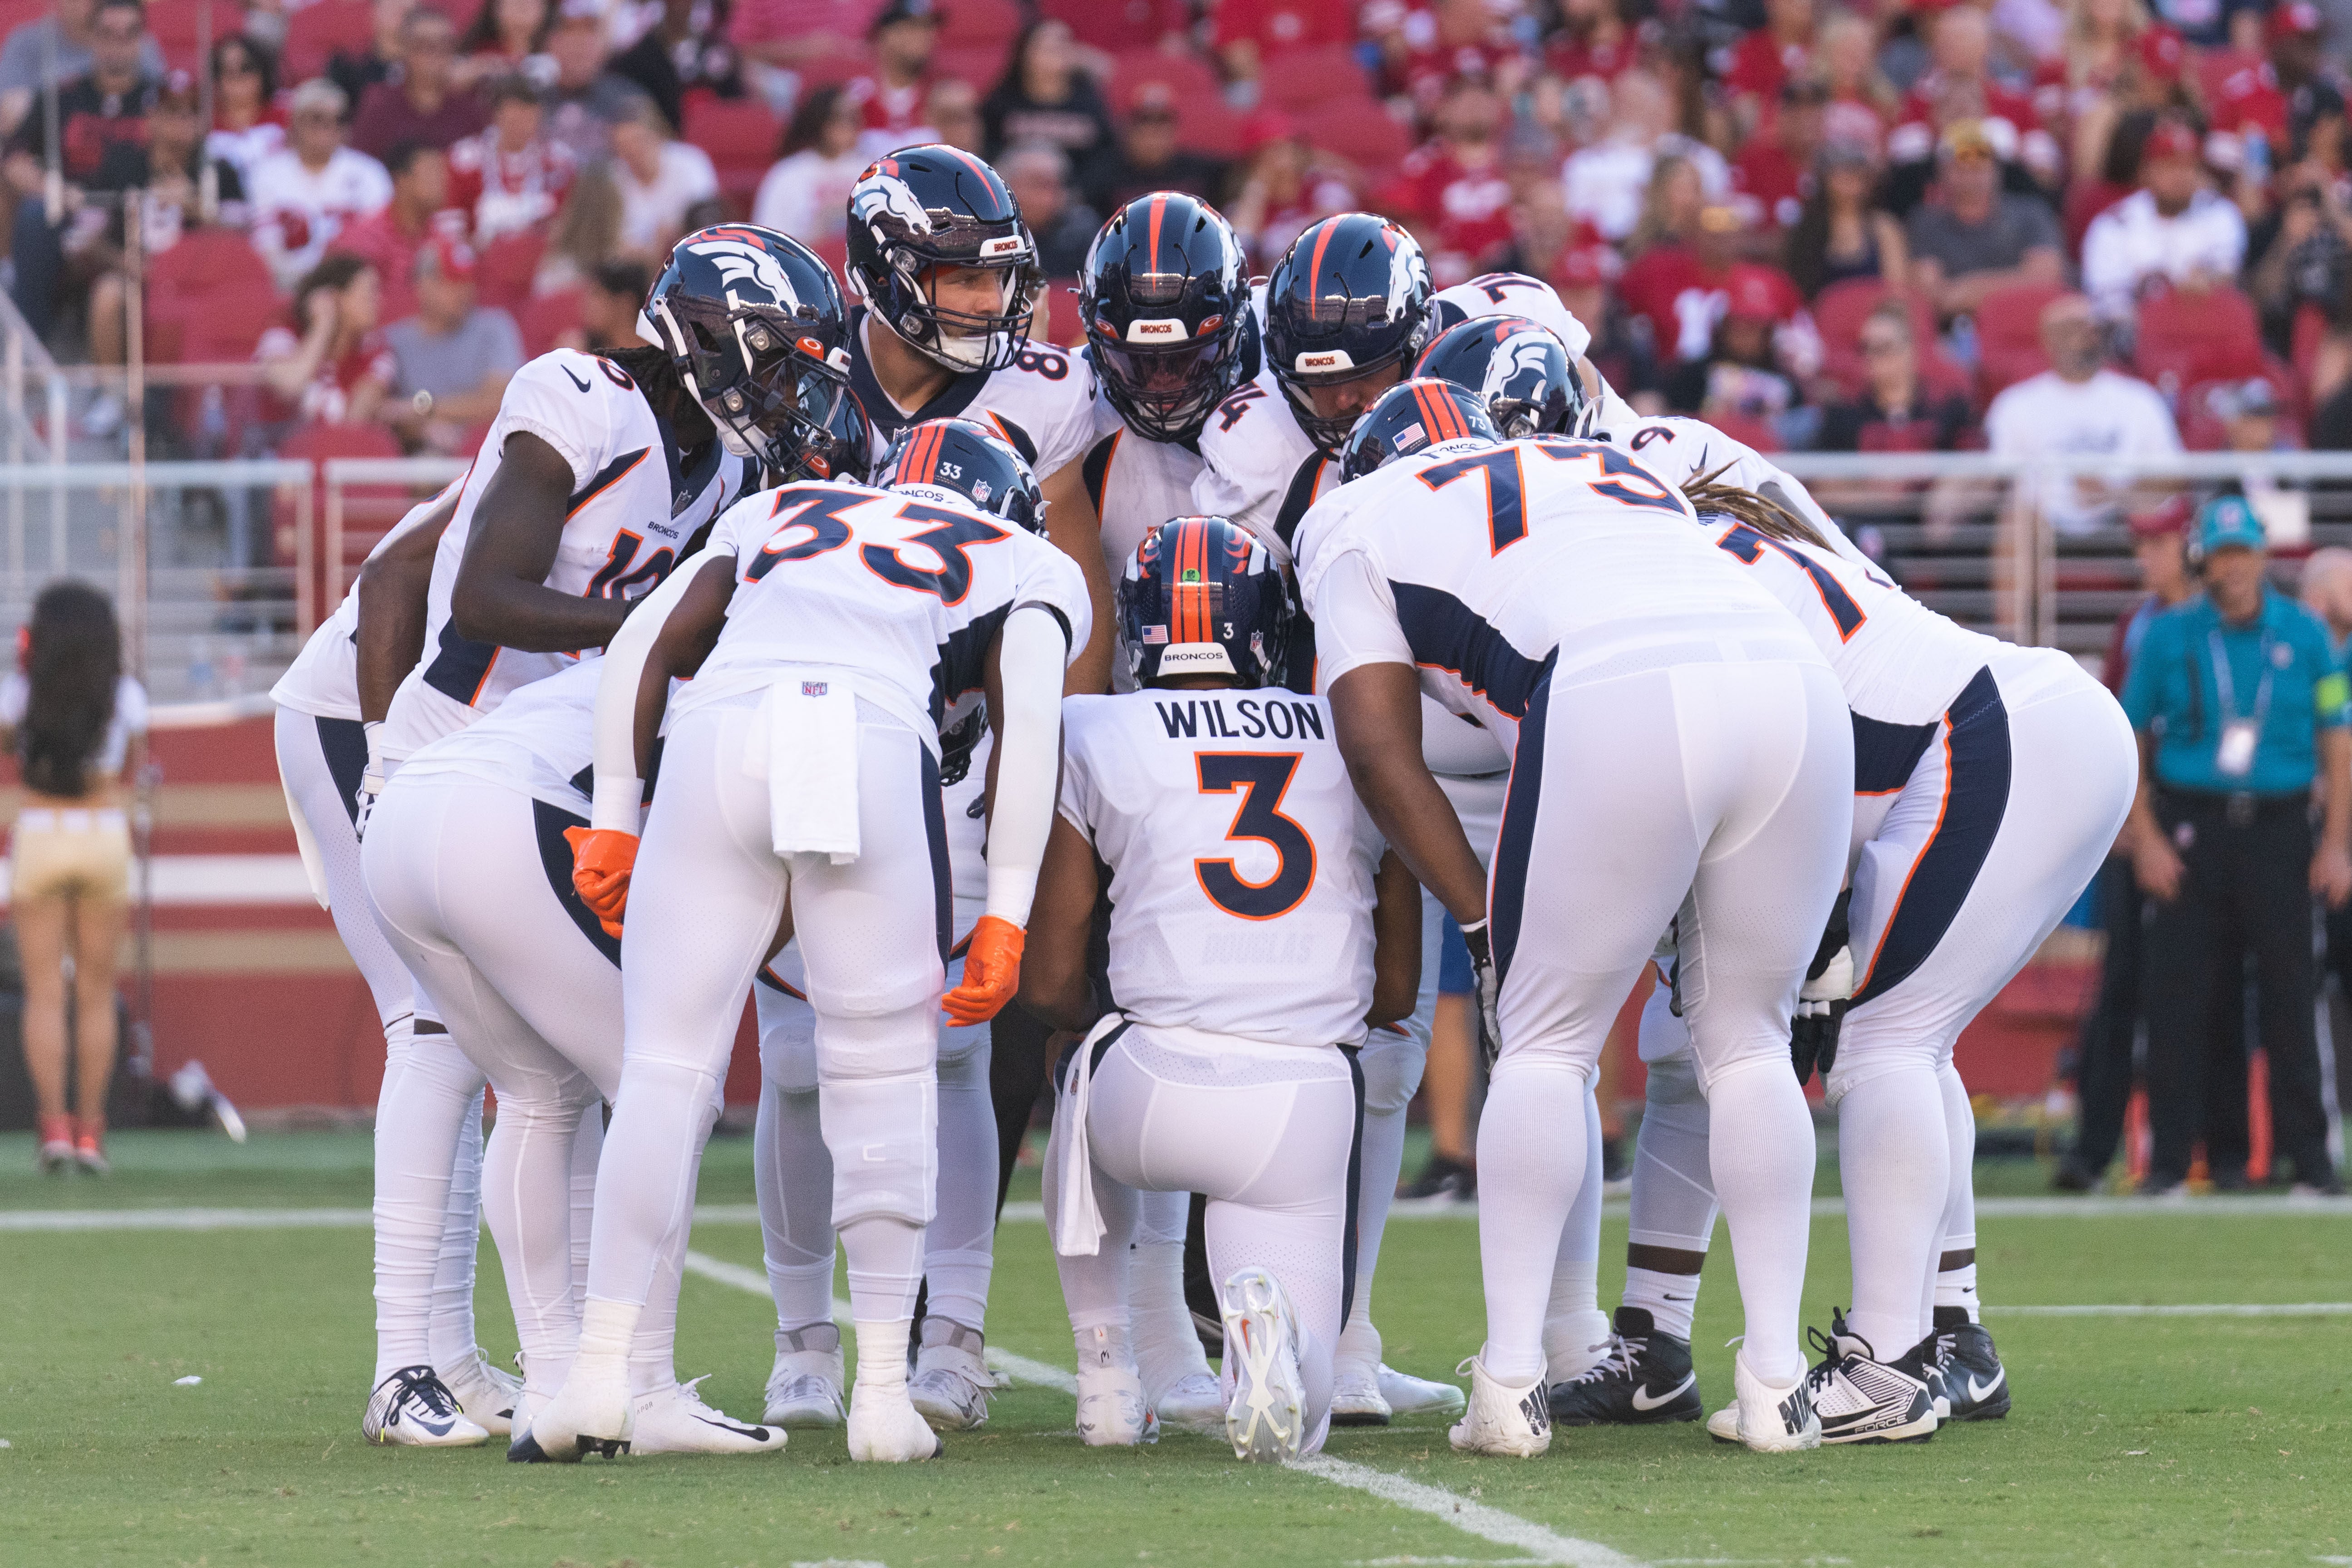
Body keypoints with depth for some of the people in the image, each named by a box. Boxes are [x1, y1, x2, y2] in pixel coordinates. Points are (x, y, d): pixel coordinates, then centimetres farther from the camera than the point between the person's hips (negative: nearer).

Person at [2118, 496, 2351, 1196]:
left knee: (2289, 994, -1)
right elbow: (2128, 741, 7)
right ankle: (2167, 1158, 2)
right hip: (2190, 830, 0)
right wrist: (2146, 838, -3)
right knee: (2176, 999, -3)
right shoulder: (2168, 636, 5)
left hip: (2278, 830, 0)